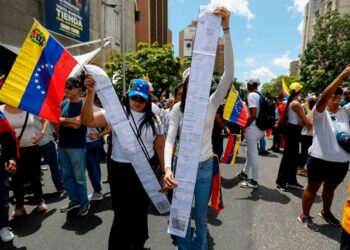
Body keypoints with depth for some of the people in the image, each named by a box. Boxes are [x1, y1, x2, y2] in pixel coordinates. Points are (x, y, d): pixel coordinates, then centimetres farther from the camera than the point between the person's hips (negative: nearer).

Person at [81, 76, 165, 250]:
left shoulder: (153, 120, 2)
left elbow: (160, 147, 7)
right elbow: (88, 121, -20)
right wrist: (91, 93, -31)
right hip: (121, 171, -3)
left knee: (140, 212, 21)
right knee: (123, 216, 3)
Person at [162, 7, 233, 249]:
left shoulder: (212, 104, -7)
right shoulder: (177, 108, -5)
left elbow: (229, 74, -21)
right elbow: (170, 139, -12)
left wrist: (226, 29, -27)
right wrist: (167, 168, -30)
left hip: (204, 166, 0)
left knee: (201, 216, 17)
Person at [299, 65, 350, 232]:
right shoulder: (320, 113, -9)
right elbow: (324, 96, -26)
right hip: (320, 159, -5)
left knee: (330, 188, 23)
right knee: (312, 188, 8)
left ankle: (326, 212, 44)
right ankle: (304, 215, 23)